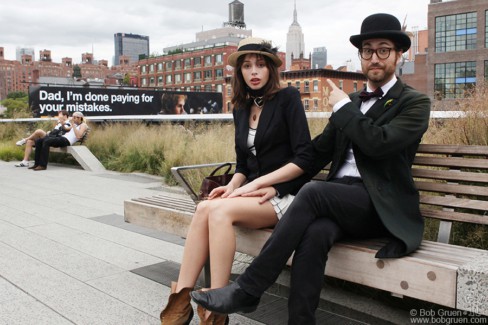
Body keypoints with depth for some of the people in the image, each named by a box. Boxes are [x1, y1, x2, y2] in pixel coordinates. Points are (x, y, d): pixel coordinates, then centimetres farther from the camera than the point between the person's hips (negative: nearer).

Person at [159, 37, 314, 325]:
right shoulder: (241, 109, 14)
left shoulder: (288, 98, -4)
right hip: (253, 194, 5)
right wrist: (232, 187, -6)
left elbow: (304, 157, -12)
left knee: (218, 209, -29)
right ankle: (181, 300, -24)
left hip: (284, 197, -5)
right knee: (205, 208, -24)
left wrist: (258, 183, -16)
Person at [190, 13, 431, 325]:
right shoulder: (351, 101, 21)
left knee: (313, 192, -32)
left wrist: (343, 107, -3)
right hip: (339, 200, 4)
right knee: (314, 234, -32)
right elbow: (318, 152, 16)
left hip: (380, 207, -4)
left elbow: (378, 142, -16)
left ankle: (247, 290, -24)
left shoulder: (415, 102, 3)